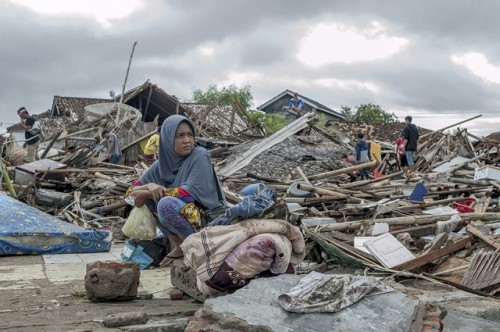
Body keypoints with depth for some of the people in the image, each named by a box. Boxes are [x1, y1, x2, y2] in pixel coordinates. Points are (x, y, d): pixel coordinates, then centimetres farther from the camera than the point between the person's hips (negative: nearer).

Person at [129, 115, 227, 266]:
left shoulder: (200, 156, -14)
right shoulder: (162, 162, 2)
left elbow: (192, 192, -24)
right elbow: (135, 187, 6)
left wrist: (156, 192, -20)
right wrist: (150, 187, -19)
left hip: (206, 216, -7)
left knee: (166, 204, -29)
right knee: (146, 198, -6)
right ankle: (179, 246, -1)